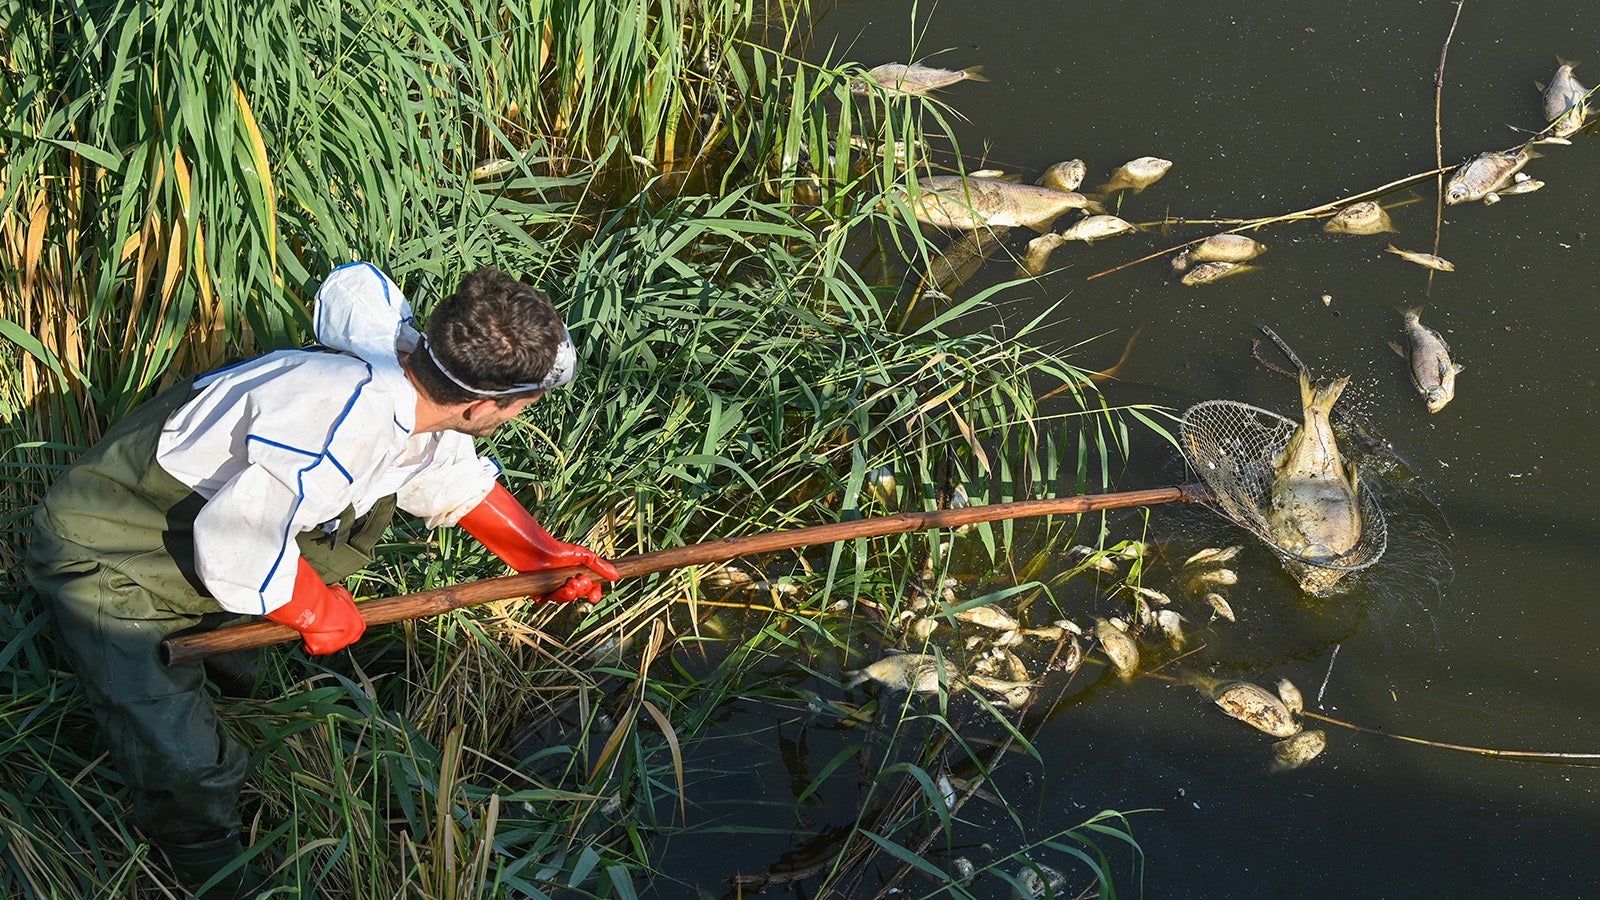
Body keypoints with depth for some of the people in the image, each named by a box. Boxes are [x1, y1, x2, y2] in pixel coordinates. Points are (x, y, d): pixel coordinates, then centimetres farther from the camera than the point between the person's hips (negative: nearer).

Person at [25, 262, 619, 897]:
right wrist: (314, 610, -18)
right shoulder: (348, 418, -40)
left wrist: (538, 553, 4)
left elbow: (456, 481, 11)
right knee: (187, 768, -5)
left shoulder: (414, 388, -9)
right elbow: (236, 544, -35)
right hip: (105, 565, -9)